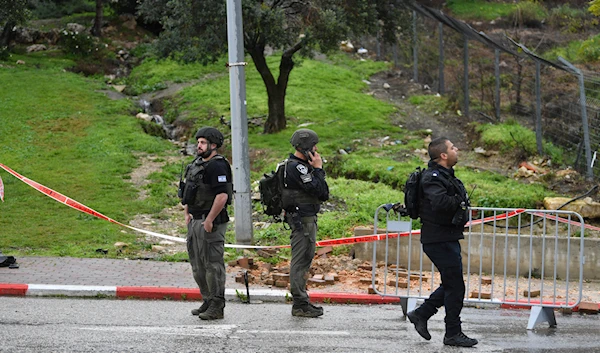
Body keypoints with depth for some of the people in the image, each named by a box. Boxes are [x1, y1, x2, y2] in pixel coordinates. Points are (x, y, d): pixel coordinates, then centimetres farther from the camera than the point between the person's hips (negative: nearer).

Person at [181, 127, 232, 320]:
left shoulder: (217, 166, -15)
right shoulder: (197, 164, 15)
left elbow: (222, 196, -24)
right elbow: (188, 191, 25)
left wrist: (209, 221, -22)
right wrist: (187, 213, 16)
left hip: (211, 222, -10)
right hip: (195, 221, 10)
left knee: (212, 263, -7)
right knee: (198, 264, 15)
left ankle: (216, 307, -3)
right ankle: (207, 301, 25)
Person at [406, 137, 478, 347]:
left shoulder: (446, 175, 15)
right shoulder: (433, 178, -18)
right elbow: (440, 202, -34)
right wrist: (459, 202, -17)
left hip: (448, 239, 10)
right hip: (440, 240, -10)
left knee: (452, 284, 17)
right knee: (455, 286, -5)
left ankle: (421, 314, 25)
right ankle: (453, 334, 3)